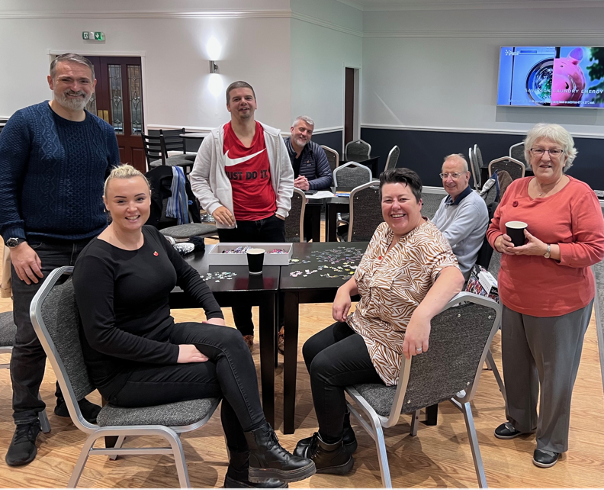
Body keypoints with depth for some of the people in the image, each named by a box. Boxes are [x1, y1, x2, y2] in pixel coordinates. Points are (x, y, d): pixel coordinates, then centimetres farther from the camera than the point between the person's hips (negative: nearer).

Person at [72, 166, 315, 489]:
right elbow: (101, 335, -23)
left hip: (164, 335, 6)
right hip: (122, 372, -6)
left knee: (230, 340, -21)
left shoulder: (150, 235, 4)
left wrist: (215, 313, 1)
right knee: (231, 376, -20)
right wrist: (174, 353, -24)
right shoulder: (95, 260, -19)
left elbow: (188, 275, 19)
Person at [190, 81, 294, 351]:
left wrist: (282, 209, 4)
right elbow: (198, 178, 3)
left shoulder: (273, 137, 5)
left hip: (270, 222, 2)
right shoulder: (215, 139, -1)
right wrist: (213, 206, -10)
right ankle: (245, 333, 26)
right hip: (233, 224, -1)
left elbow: (286, 176, 12)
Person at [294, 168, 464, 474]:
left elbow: (454, 276, -43)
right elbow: (365, 274, 18)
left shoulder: (426, 241, -25)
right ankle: (340, 433, 24)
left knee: (323, 367, -17)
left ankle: (333, 453, 7)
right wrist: (346, 289, -3)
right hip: (366, 323, 10)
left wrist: (421, 315, -59)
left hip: (399, 345, -10)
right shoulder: (384, 231, 4)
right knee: (311, 349, 11)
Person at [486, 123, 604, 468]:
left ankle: (552, 441, 29)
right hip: (515, 296, 6)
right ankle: (520, 420, 43)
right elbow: (495, 227, 15)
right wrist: (499, 240, -8)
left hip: (560, 303, -5)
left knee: (554, 372, 8)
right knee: (515, 363, 19)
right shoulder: (516, 188, 5)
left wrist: (546, 250, -24)